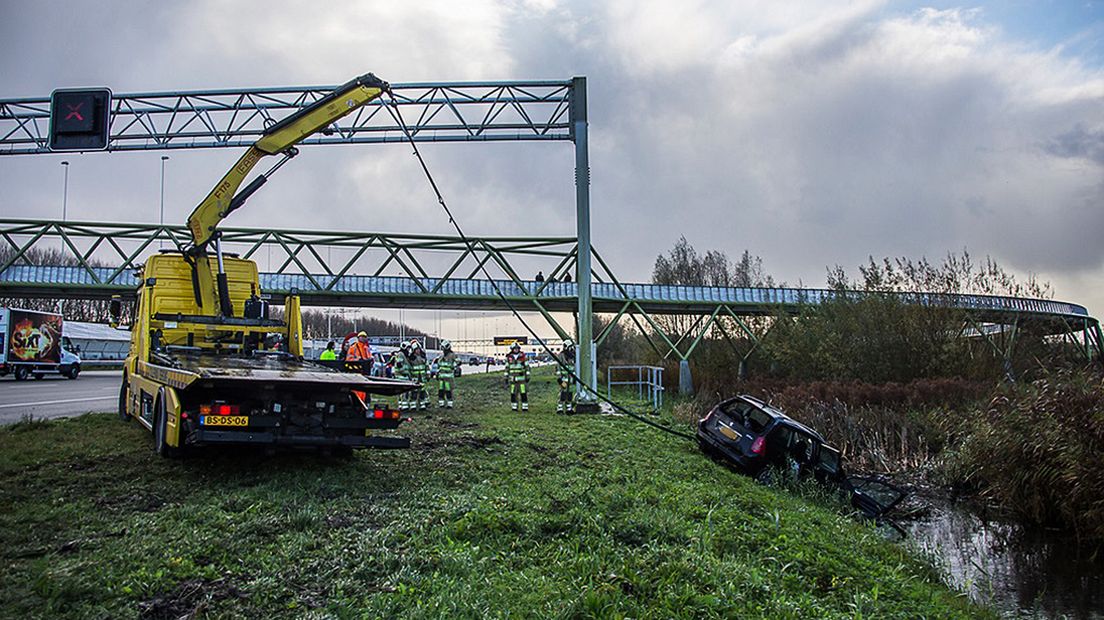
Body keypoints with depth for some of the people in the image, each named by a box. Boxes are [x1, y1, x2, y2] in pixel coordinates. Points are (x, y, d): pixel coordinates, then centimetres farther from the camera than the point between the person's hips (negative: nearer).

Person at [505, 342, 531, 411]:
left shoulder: (523, 356, -1)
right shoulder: (509, 358, 5)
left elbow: (527, 367, 1)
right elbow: (507, 368, 11)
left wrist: (527, 376, -4)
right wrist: (506, 378, 8)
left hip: (522, 378, -2)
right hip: (512, 379, 2)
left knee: (523, 393, -5)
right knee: (513, 393, 2)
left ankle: (525, 407, 0)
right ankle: (514, 407, 10)